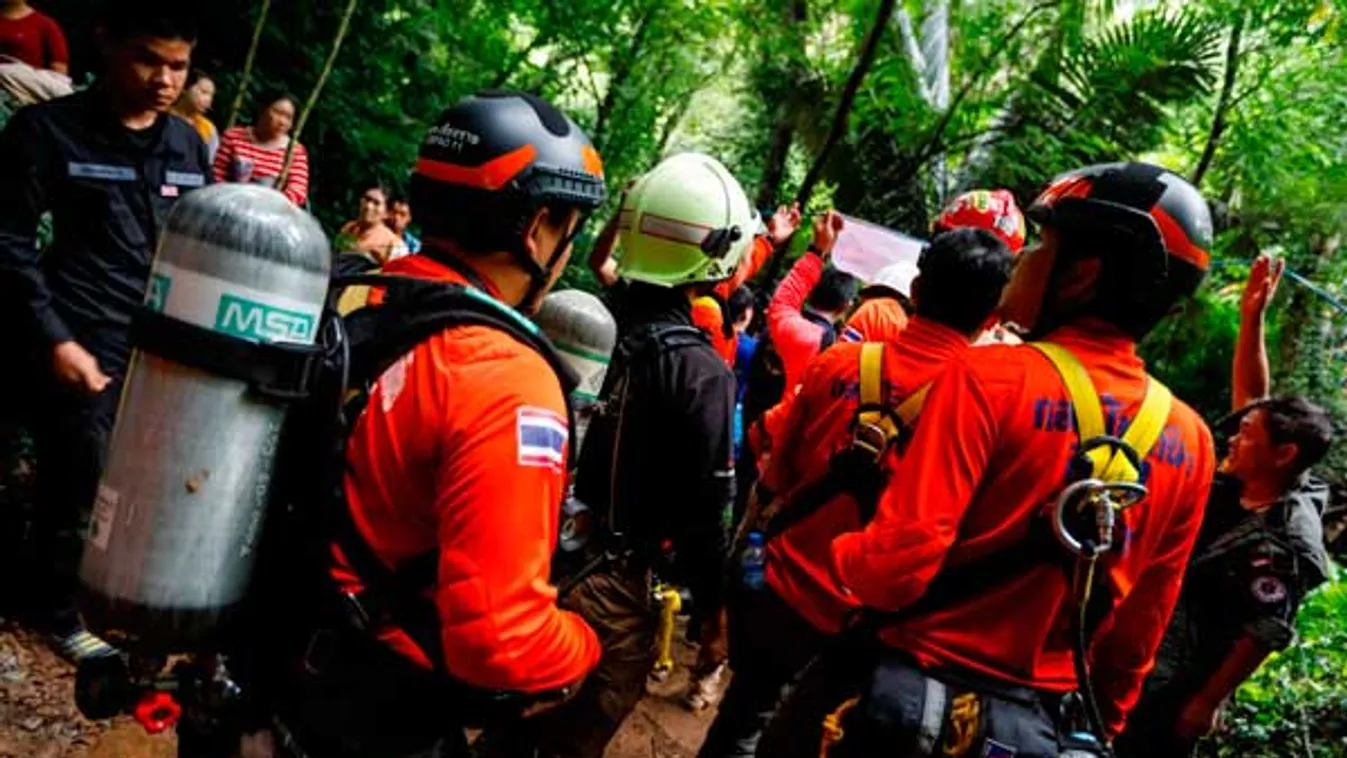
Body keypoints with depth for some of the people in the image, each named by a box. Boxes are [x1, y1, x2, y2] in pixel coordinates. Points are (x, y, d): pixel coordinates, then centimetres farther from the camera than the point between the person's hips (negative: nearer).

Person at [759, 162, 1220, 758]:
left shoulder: (991, 375, -19)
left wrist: (844, 554, -3)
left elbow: (893, 565, -24)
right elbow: (1139, 634, 6)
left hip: (909, 705, -5)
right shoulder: (1190, 441, -2)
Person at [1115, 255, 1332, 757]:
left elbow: (1264, 635, -19)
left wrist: (1207, 702, -16)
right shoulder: (1242, 484, 1)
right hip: (1148, 656, 8)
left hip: (1179, 681, -8)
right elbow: (1251, 396, 8)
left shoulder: (1287, 542, -20)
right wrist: (1252, 317, 3)